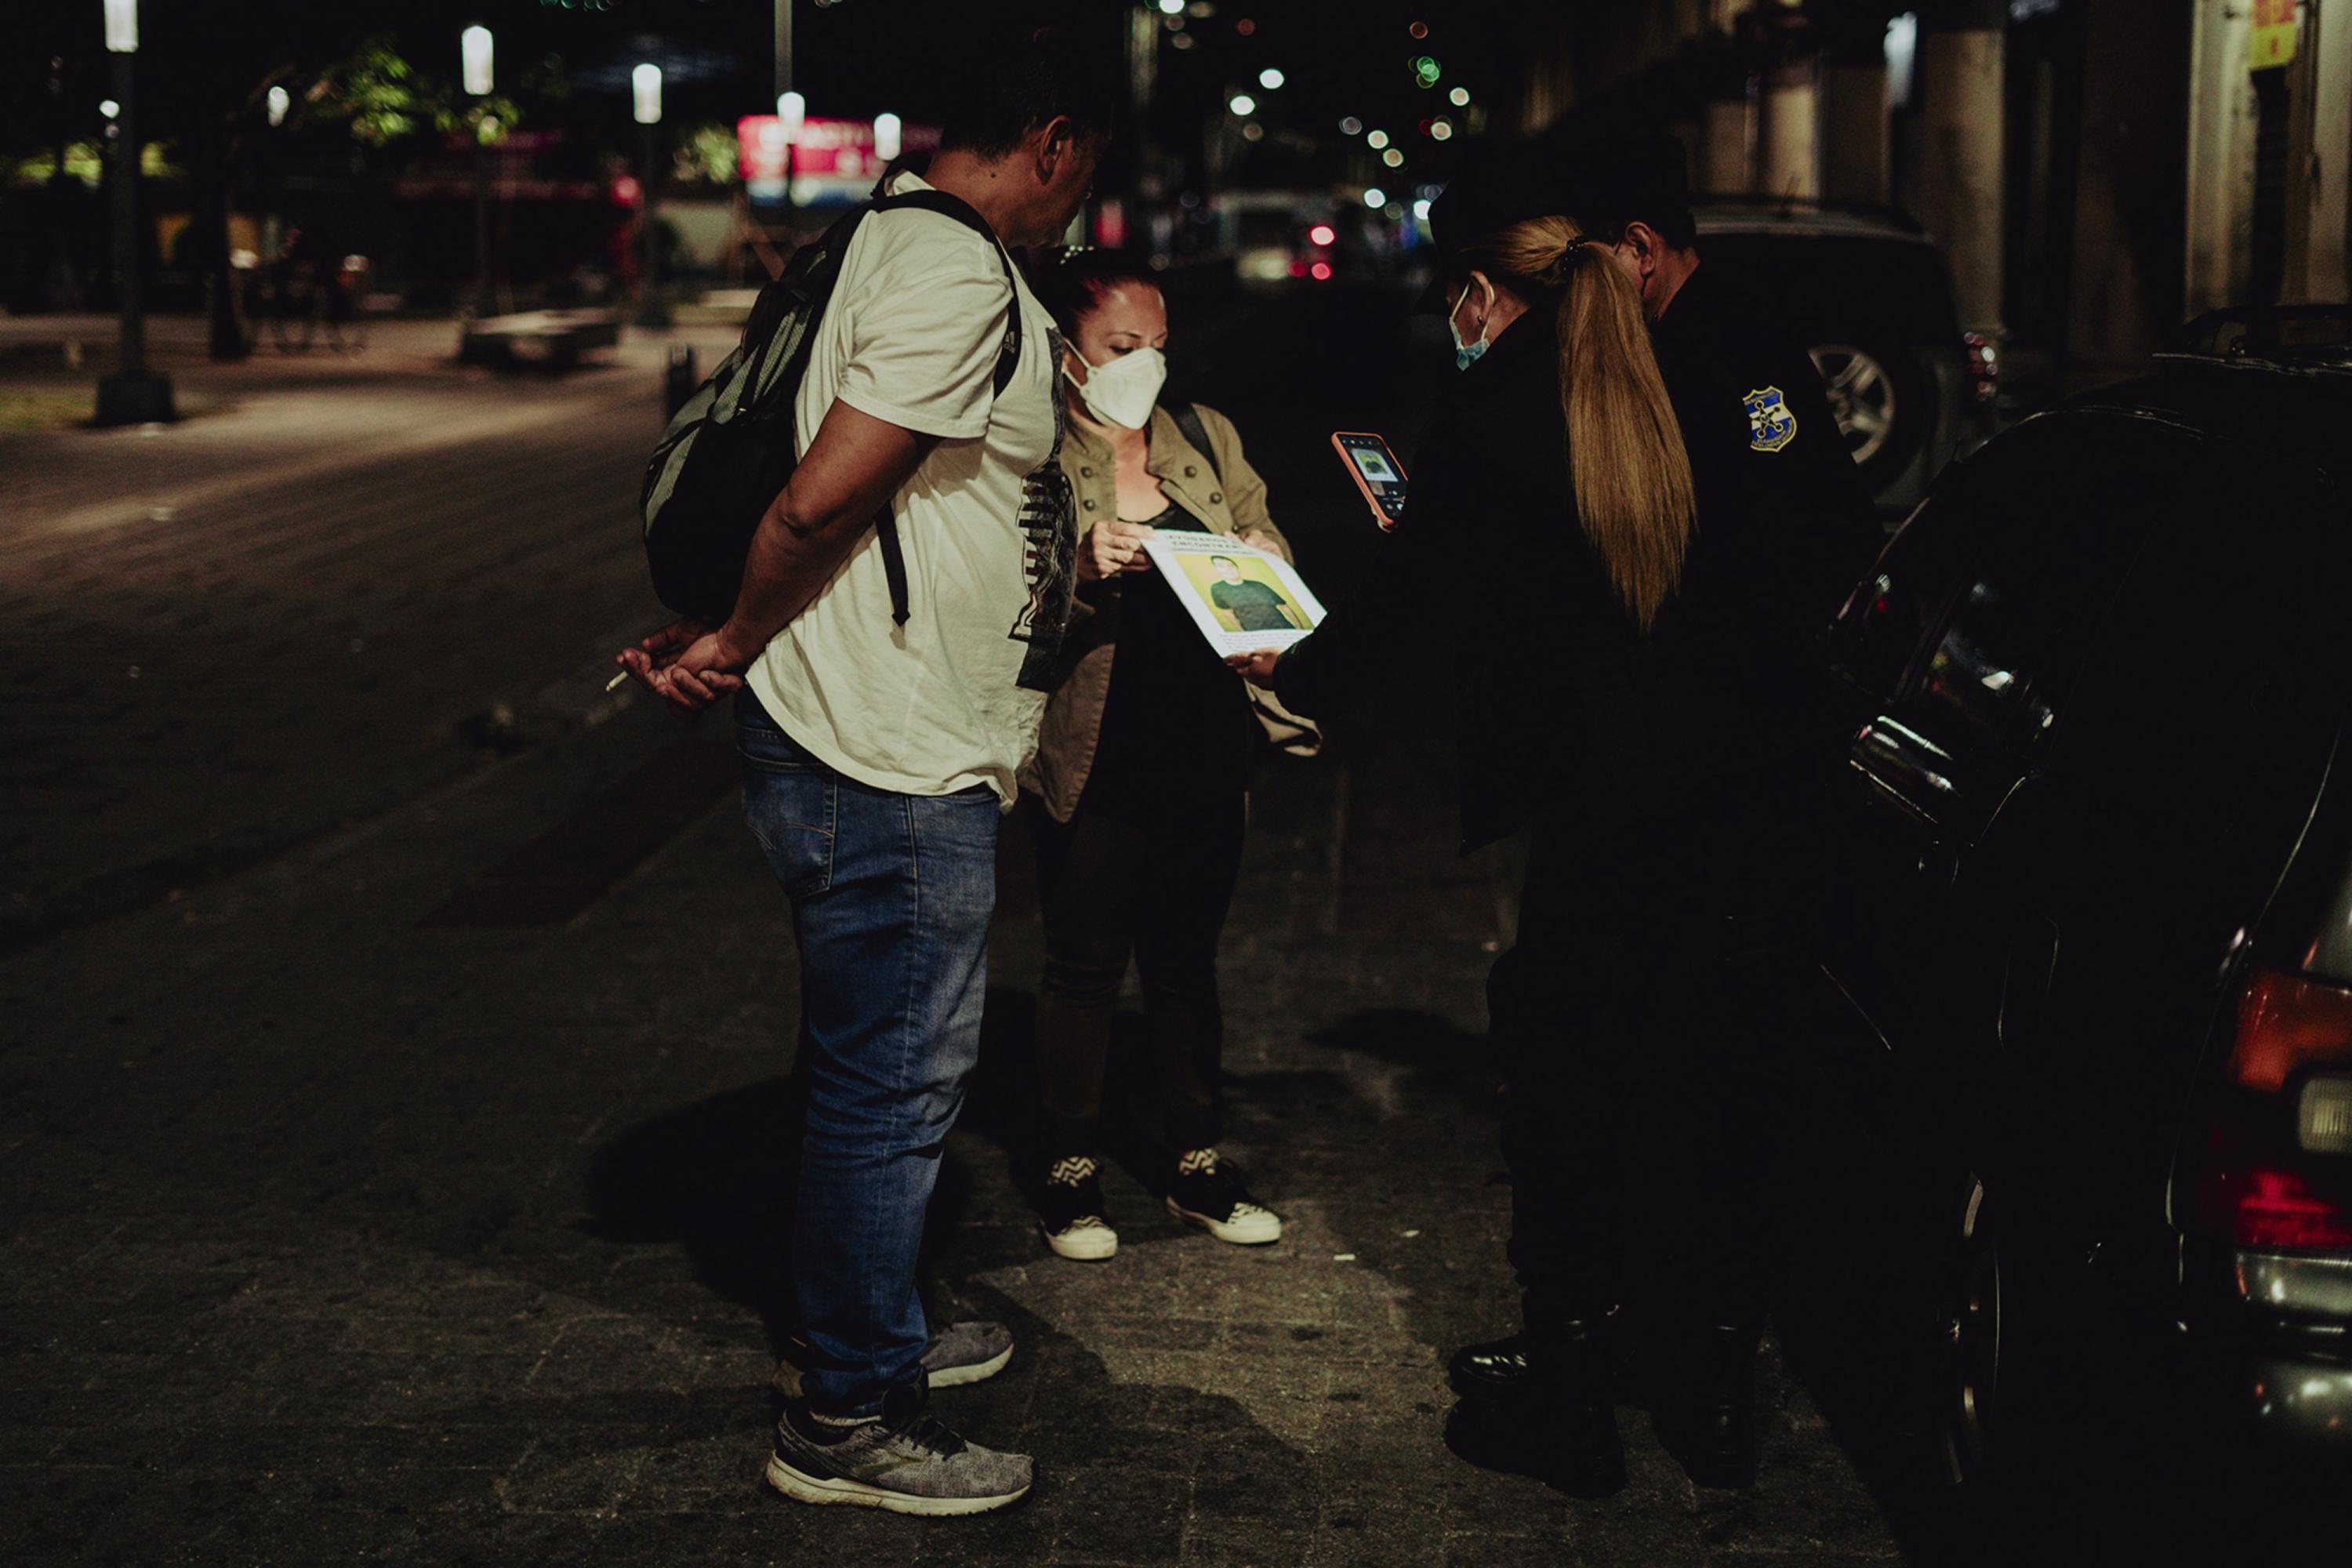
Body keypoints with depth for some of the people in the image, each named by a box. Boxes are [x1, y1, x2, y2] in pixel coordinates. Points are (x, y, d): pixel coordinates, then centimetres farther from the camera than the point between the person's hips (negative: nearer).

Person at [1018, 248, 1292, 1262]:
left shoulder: (1207, 439, 10)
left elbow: (1265, 543, 18)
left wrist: (1261, 566, -4)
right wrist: (1082, 565, -31)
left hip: (1205, 752, 5)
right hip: (1094, 764, -5)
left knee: (1188, 962, 16)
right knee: (1084, 969, 5)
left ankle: (1196, 1166, 28)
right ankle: (1070, 1170, 20)